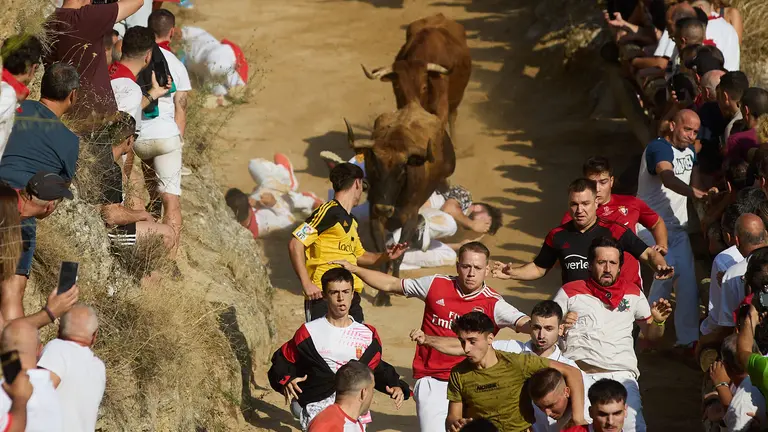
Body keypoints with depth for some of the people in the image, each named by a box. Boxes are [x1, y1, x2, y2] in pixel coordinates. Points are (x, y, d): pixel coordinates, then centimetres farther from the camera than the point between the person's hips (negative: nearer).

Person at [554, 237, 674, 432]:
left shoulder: (633, 293, 20)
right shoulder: (569, 292, 13)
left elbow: (651, 335, 24)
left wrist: (658, 321, 2)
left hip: (622, 374, 1)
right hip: (580, 373, -1)